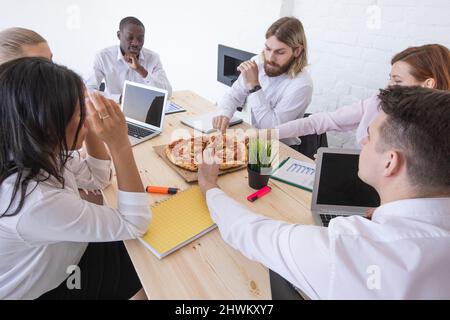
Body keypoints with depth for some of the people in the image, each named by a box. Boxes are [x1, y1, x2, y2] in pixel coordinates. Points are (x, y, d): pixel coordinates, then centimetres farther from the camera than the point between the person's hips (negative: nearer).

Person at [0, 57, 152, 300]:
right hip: (42, 292, -6)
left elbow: (97, 178, 1)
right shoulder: (37, 202, -40)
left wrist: (90, 126, -15)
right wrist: (120, 144, -39)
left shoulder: (41, 154, -16)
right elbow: (135, 224, -31)